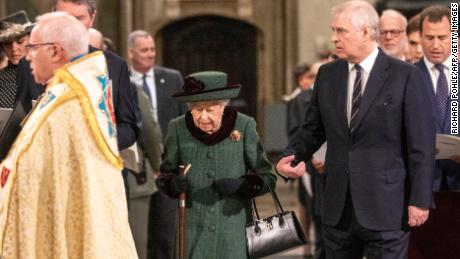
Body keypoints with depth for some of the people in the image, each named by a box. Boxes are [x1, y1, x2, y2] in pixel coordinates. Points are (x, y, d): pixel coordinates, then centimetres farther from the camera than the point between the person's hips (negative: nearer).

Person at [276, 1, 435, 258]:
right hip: (338, 207, 5)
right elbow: (313, 129, 15)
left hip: (385, 206, -5)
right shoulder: (327, 74, 9)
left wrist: (420, 200, -10)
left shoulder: (405, 76, -7)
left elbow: (422, 145, -7)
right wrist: (290, 156, -4)